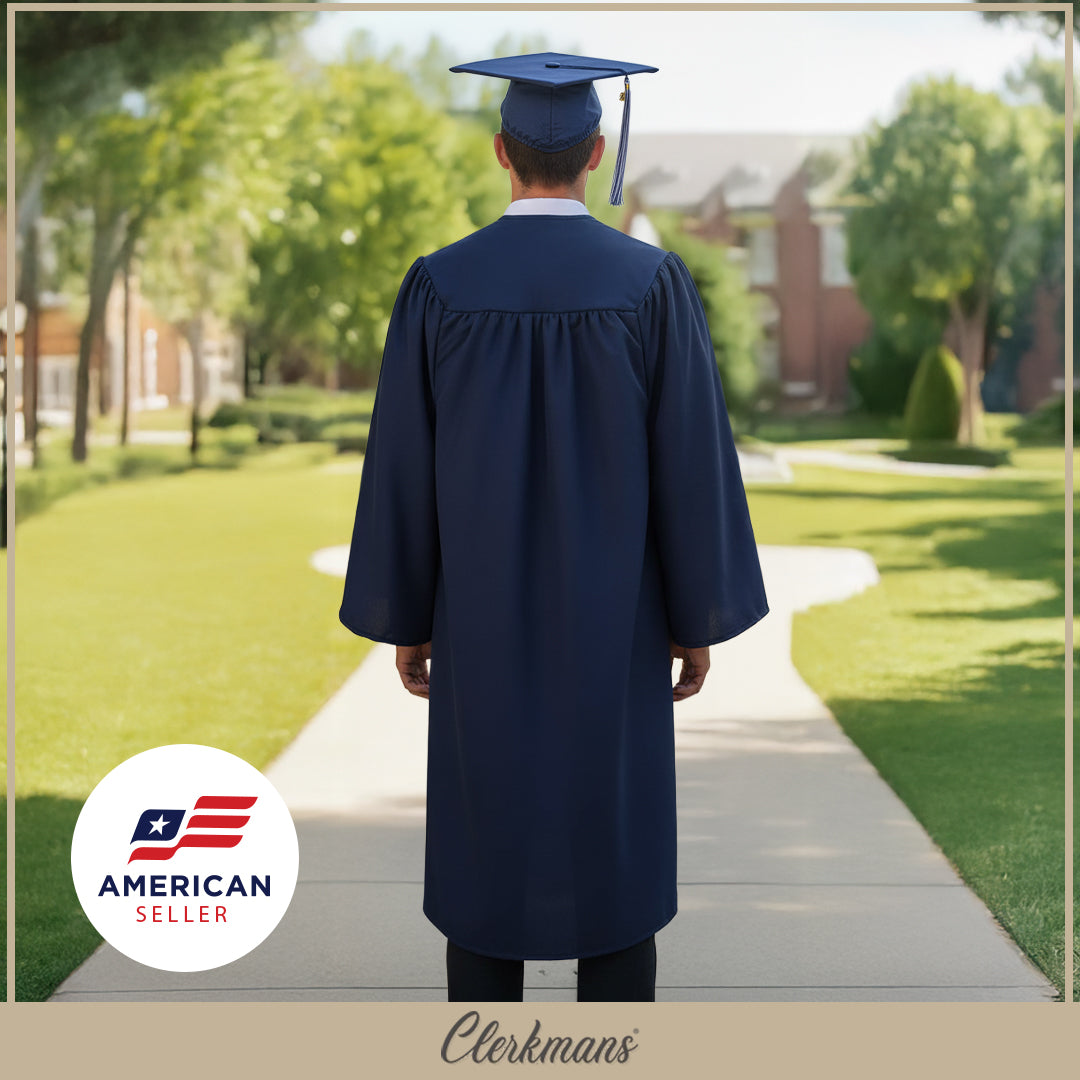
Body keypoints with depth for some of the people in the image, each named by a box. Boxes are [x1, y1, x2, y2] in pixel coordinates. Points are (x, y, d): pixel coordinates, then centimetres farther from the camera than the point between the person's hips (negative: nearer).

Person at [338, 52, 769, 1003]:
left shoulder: (439, 285, -6)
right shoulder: (654, 283, -8)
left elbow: (403, 466, -3)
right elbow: (693, 459, -7)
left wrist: (406, 619, 7)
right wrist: (699, 619, 3)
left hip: (483, 611, 1)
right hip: (611, 612, -1)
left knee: (486, 835, 10)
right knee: (615, 839, 9)